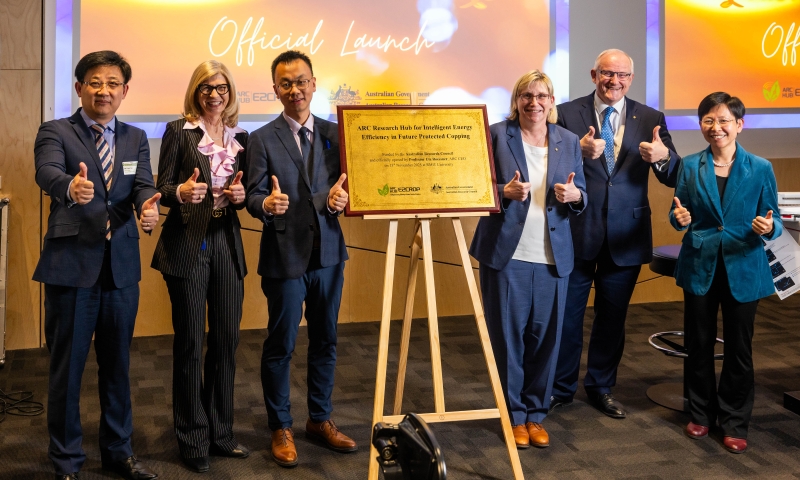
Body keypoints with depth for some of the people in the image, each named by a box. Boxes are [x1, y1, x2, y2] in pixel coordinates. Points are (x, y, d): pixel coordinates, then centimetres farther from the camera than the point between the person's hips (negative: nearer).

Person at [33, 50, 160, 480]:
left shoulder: (135, 139, 10)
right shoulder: (55, 132, -2)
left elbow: (143, 184, -4)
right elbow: (47, 173, -22)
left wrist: (149, 207, -28)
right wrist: (71, 186, -45)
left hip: (122, 267, 4)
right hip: (71, 265, -3)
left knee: (118, 364, 14)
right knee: (67, 367, 5)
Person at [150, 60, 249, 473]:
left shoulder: (239, 137, 11)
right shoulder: (178, 132, -1)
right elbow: (162, 187, -5)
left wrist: (240, 195, -6)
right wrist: (181, 192, -26)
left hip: (227, 244, 4)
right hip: (187, 244, -4)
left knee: (226, 340, 8)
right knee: (189, 343, 2)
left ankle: (220, 431, 22)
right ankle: (193, 440, 14)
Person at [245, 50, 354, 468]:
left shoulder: (334, 133, 7)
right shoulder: (262, 139, -2)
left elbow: (345, 184, 5)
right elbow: (253, 197, -7)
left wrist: (340, 197, -18)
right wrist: (267, 204, -30)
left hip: (329, 253, 4)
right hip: (285, 256, -3)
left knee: (324, 341, 14)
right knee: (281, 345, 6)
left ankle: (320, 420, 29)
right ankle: (280, 428, 21)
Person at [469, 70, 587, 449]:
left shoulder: (568, 141, 10)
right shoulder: (496, 135, 1)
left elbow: (581, 196, 12)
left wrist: (574, 195, -10)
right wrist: (505, 191, -18)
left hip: (553, 257, 3)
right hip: (506, 253, -3)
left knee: (545, 337, 6)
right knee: (508, 336, 2)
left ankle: (536, 414, 21)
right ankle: (514, 415, 17)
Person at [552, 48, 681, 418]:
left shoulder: (651, 120, 3)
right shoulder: (567, 114, -3)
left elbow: (674, 178, -2)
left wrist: (664, 156, -24)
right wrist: (579, 152, -30)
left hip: (625, 237, 2)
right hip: (578, 233, -2)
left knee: (612, 317, 15)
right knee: (567, 314, 9)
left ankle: (601, 387, 32)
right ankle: (561, 388, 26)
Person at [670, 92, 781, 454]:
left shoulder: (760, 168, -4)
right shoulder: (690, 166, 0)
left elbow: (772, 221, -2)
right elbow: (680, 216, 3)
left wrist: (769, 228, -25)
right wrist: (680, 219, -20)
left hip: (742, 269, -1)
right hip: (700, 267, 1)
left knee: (739, 349, 8)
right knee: (698, 345, 12)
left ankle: (734, 423, 23)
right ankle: (701, 414, 29)